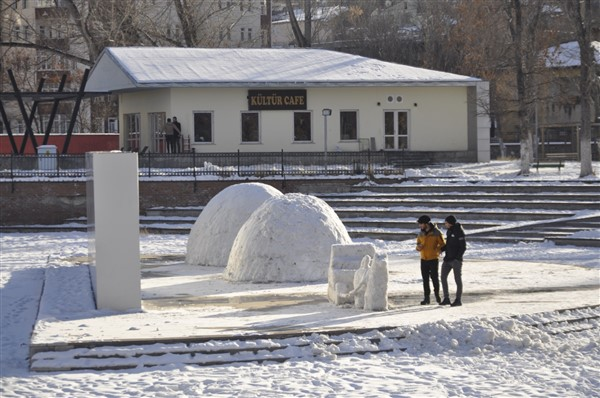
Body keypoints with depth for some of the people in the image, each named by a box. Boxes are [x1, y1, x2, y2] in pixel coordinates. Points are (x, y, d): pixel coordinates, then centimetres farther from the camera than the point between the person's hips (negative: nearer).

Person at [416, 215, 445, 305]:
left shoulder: (436, 233, -8)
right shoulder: (421, 234, 8)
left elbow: (443, 245, -4)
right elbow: (418, 245, 16)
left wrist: (437, 249, -23)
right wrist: (418, 247, -8)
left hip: (434, 259, -4)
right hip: (424, 259, 4)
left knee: (434, 277, -2)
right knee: (425, 279, 4)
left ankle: (437, 294, 19)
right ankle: (426, 297, 8)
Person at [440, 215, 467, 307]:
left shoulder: (459, 231, -14)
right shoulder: (449, 231, 10)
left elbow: (463, 246, -15)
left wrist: (458, 257, -18)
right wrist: (441, 249, 5)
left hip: (456, 259, -8)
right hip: (448, 258, 8)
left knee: (458, 279, 0)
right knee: (443, 277, 4)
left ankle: (458, 300, 7)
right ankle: (446, 298, 11)